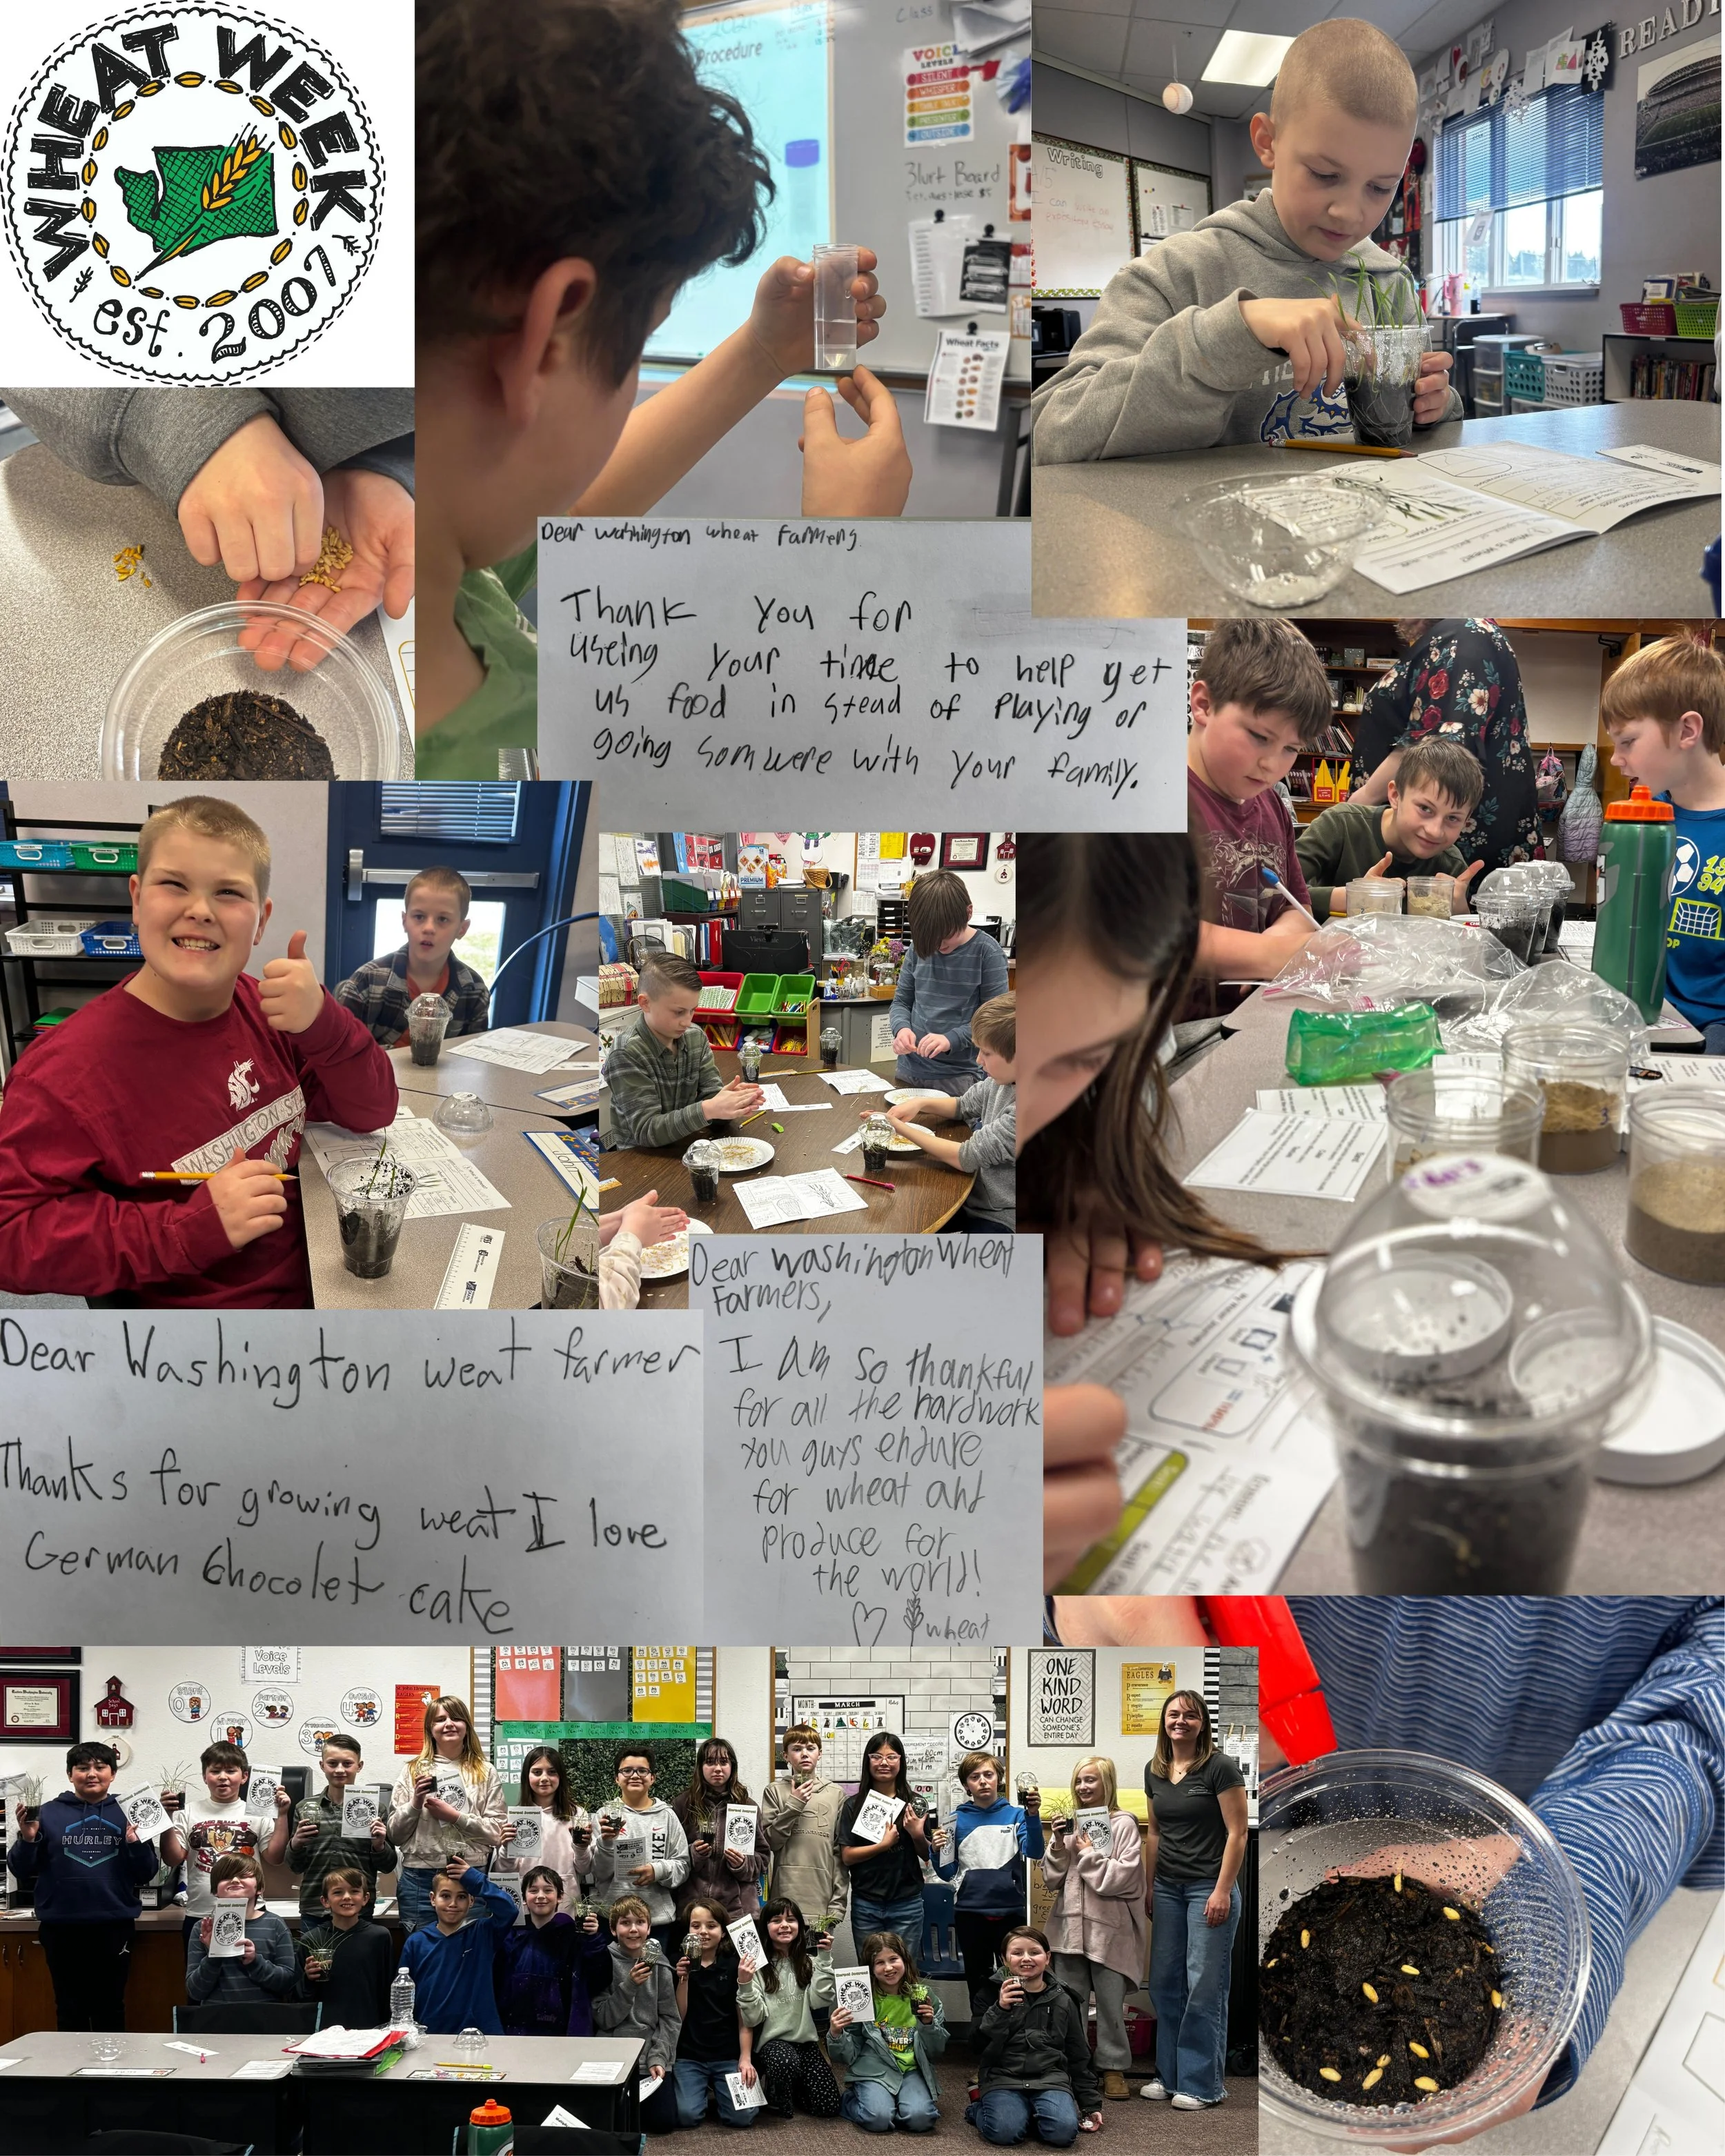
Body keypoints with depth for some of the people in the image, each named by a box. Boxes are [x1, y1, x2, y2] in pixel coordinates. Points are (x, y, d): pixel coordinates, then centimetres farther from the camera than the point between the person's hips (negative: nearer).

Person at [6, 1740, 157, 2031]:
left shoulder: (127, 1815, 5)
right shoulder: (49, 1813, 3)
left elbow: (146, 1874, 3)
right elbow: (21, 1871, 2)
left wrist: (136, 1842, -15)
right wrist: (27, 1839, -15)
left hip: (114, 1928, 0)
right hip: (62, 1929, 0)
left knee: (110, 2010, 8)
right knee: (69, 2011, 10)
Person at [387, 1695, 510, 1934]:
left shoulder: (485, 1771, 6)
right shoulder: (414, 1772, 9)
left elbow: (498, 1833, 0)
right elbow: (395, 1834, 8)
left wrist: (456, 1817, -9)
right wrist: (415, 1804, -7)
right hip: (420, 1879, 1)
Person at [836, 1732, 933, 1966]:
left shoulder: (915, 1803, 4)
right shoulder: (853, 1805, 1)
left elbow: (927, 1856, 8)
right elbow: (846, 1856, -5)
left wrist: (918, 1835, -11)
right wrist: (884, 1845, -15)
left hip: (907, 1904, 0)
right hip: (866, 1905, 0)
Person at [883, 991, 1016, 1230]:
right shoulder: (1000, 1082, -2)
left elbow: (965, 1158, -25)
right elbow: (963, 1106, 18)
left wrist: (900, 1128, -18)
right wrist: (921, 1103, -1)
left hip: (997, 1220, -8)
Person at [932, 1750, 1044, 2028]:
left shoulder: (1015, 1815, 0)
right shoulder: (958, 1820, 3)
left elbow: (1033, 1851, -16)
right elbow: (948, 1872, 6)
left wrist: (1033, 1816, -30)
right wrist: (938, 1851, -14)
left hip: (1010, 1909, -1)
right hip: (970, 1911, 1)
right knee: (979, 1978, 10)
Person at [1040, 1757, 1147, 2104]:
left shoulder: (1123, 1824, -6)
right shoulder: (1070, 1824, 10)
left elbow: (1125, 1875, -15)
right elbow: (1052, 1879, 10)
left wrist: (1088, 1854, -12)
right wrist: (1057, 1848, -6)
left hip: (1109, 1928, -5)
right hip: (1070, 1924, 5)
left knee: (1111, 2003, 4)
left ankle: (1113, 2068, 16)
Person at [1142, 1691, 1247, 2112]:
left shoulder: (1220, 1767, -10)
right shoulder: (1155, 1771, 8)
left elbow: (1237, 1833, -11)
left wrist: (1223, 1891, -15)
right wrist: (1149, 1886, 16)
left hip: (1209, 1887, -6)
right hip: (1168, 1888, 6)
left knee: (1204, 1985, -3)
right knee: (1164, 1981, 9)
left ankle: (1202, 2084, 6)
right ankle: (1169, 2075, 21)